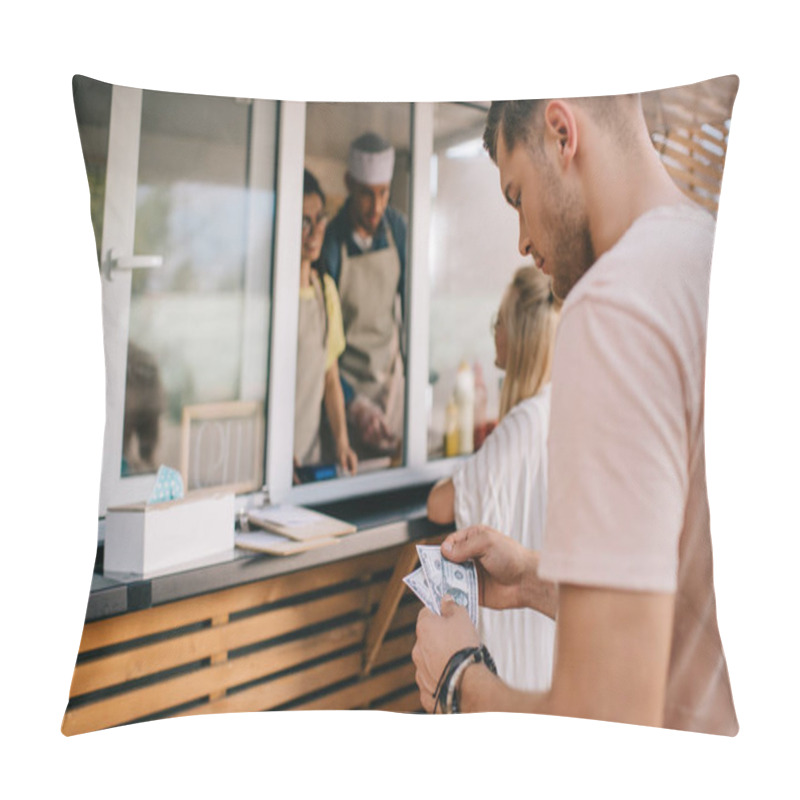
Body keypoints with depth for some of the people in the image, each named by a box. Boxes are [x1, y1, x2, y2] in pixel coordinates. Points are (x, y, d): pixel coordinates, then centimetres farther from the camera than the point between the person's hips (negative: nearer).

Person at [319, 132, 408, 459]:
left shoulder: (396, 227, -3)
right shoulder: (330, 243, -18)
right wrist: (353, 403, -23)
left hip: (390, 368, 4)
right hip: (348, 375, -4)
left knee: (390, 450, 7)